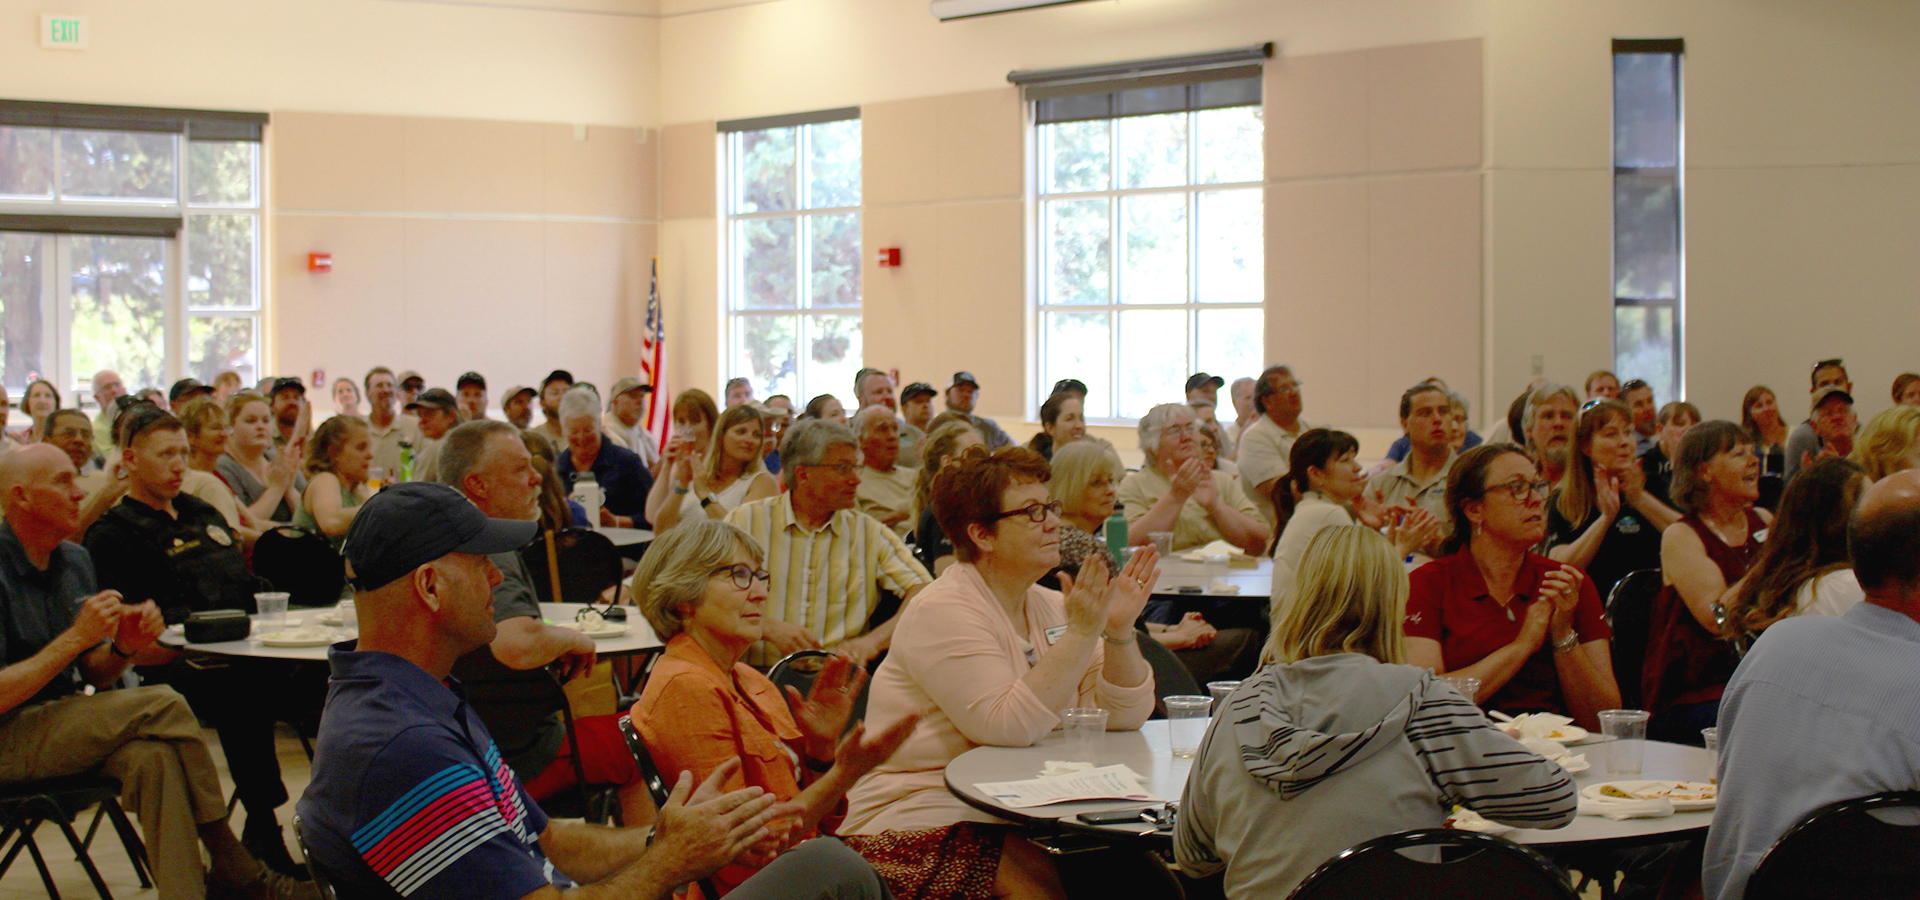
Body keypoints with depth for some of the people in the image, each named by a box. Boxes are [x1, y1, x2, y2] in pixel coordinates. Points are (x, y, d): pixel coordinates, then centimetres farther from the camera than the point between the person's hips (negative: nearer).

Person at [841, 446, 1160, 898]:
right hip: (925, 821, -7)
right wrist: (1081, 634, -23)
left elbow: (1123, 718, 6)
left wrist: (1120, 630, -9)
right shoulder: (943, 612, -11)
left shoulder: (1049, 607, 12)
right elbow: (1008, 728, -24)